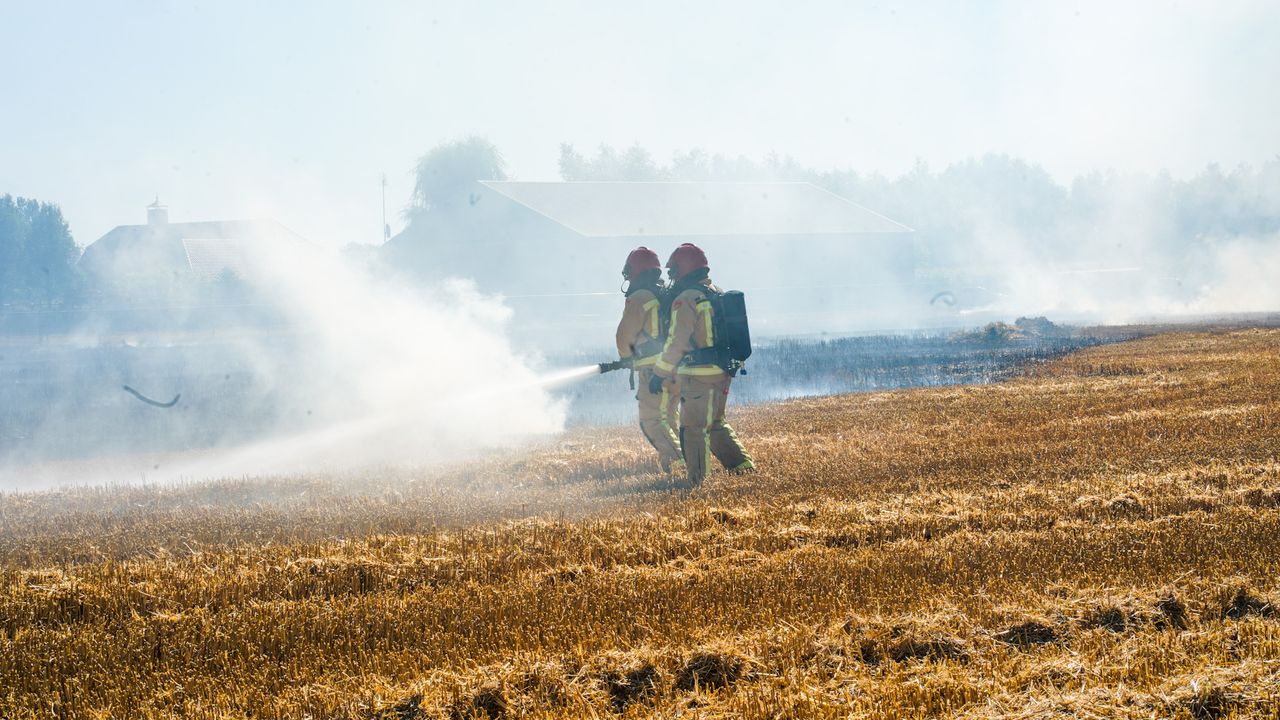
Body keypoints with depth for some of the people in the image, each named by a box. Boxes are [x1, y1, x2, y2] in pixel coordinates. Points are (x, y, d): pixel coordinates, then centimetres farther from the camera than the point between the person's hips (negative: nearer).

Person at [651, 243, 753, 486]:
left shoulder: (685, 300, -13)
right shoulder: (718, 295, 13)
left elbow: (676, 342, -14)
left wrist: (660, 373, -7)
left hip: (699, 376, -8)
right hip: (723, 372, 8)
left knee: (694, 429, -2)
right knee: (715, 423, 21)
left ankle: (698, 481, -2)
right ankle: (742, 464, 17)